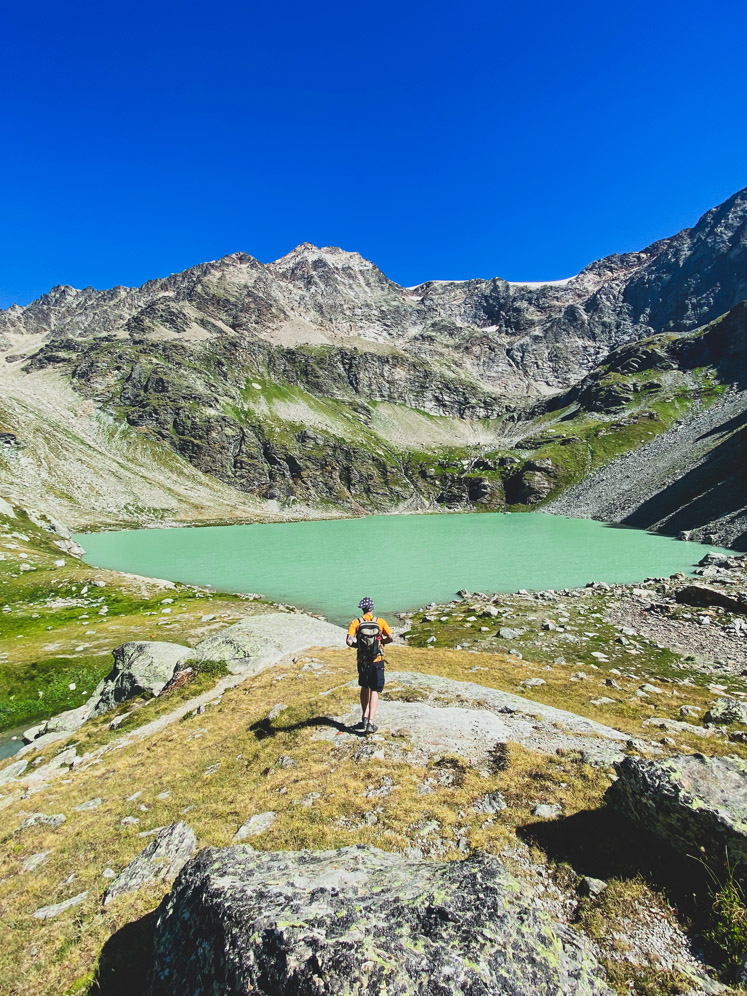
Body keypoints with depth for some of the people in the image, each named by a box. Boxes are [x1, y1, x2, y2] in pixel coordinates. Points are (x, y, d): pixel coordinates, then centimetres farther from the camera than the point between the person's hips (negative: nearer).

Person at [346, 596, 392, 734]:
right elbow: (390, 638, -6)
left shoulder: (356, 623, -7)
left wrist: (358, 644, 4)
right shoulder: (380, 622, -7)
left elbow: (349, 642, -16)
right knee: (374, 691, 7)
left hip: (362, 662, 1)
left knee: (364, 689, 22)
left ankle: (364, 718, 25)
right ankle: (370, 723, 1)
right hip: (377, 661, -1)